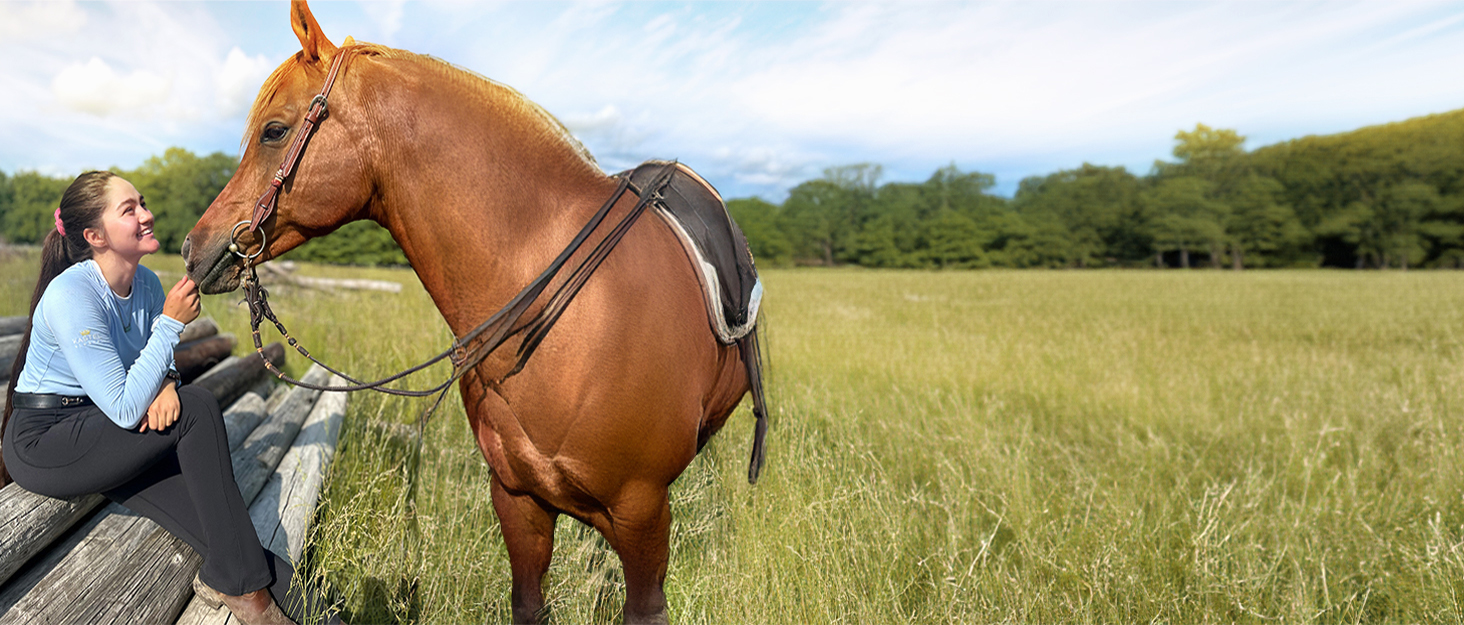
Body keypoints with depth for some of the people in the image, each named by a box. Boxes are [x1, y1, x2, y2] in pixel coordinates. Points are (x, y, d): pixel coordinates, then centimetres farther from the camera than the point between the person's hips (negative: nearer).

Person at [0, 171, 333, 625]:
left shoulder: (147, 283, -2)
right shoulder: (71, 295, -24)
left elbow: (160, 363, 8)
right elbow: (125, 409, -28)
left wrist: (165, 383, -17)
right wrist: (171, 322, -26)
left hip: (104, 437, 7)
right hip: (42, 443, -6)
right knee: (197, 409, -23)